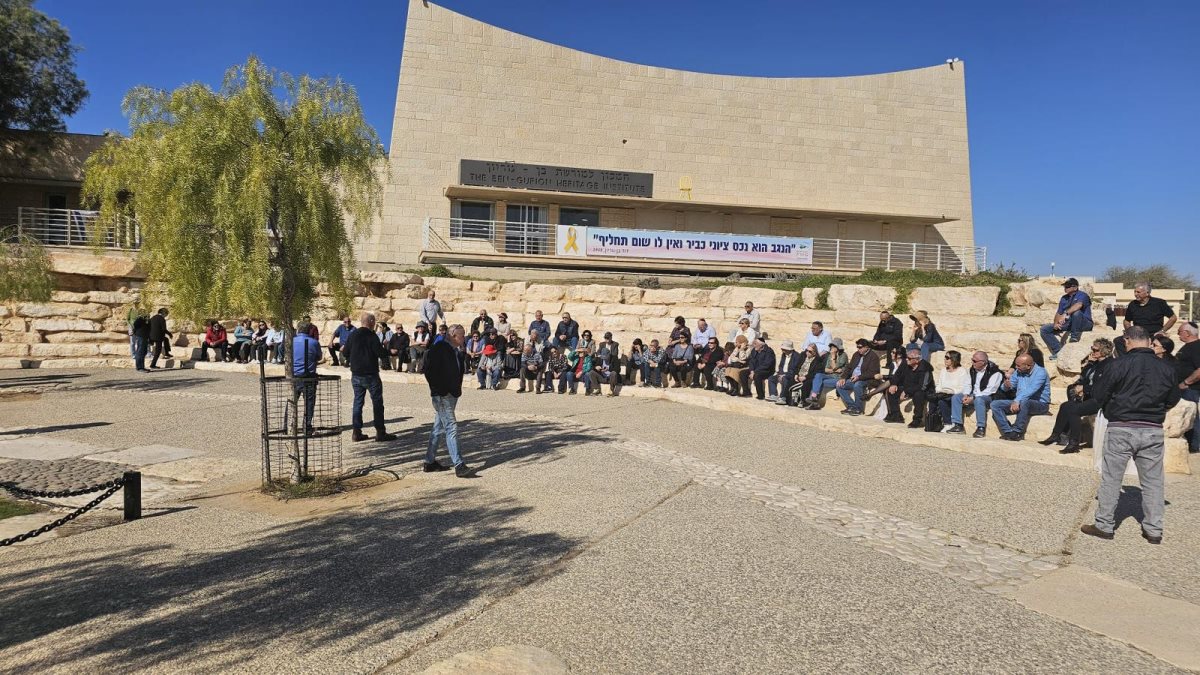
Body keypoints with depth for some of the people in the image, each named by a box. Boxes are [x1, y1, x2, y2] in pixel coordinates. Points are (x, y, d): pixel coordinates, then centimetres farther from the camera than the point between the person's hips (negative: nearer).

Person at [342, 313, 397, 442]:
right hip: (370, 374, -6)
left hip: (356, 375, 6)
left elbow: (345, 353, 7)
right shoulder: (372, 336, -14)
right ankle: (380, 432, 2)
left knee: (358, 402, 11)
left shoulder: (352, 335, 3)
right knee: (377, 402, 1)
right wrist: (384, 348, 4)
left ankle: (357, 432, 10)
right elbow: (381, 354, -16)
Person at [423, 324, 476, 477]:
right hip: (442, 395, -9)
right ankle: (459, 466, -13)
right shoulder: (438, 349, -13)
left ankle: (430, 462, 25)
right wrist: (440, 391, -17)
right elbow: (429, 372, -17)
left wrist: (457, 389, 9)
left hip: (452, 394, 9)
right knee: (451, 428, -12)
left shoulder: (457, 352, 13)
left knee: (439, 428, 15)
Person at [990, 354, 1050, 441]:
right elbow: (1004, 388, 11)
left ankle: (1017, 432, -28)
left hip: (1040, 404, -7)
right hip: (1019, 402, 7)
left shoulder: (1040, 372, -13)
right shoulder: (1018, 372, 8)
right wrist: (1006, 385, -15)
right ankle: (1008, 432, -24)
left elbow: (1031, 390, -29)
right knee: (995, 404, -11)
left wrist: (1017, 401, -42)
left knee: (1024, 402, -41)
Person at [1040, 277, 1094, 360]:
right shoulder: (1064, 298, 13)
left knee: (1076, 312, -39)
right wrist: (1056, 323, -11)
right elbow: (1059, 313, 10)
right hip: (1068, 324, 7)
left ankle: (1075, 337, -23)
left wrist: (1066, 314, -45)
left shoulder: (1082, 295, -9)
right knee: (1045, 329, -7)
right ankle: (1058, 351, -13)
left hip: (1084, 324, -7)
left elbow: (1078, 305, -33)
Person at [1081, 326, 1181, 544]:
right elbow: (1173, 399, 11)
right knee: (1152, 481, 12)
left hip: (1121, 429, -3)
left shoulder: (1118, 364, -12)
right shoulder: (1165, 368, 1)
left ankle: (1104, 525, 11)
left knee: (1111, 479, 5)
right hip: (1153, 430, 4)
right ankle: (1154, 530, 17)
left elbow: (1099, 396, -7)